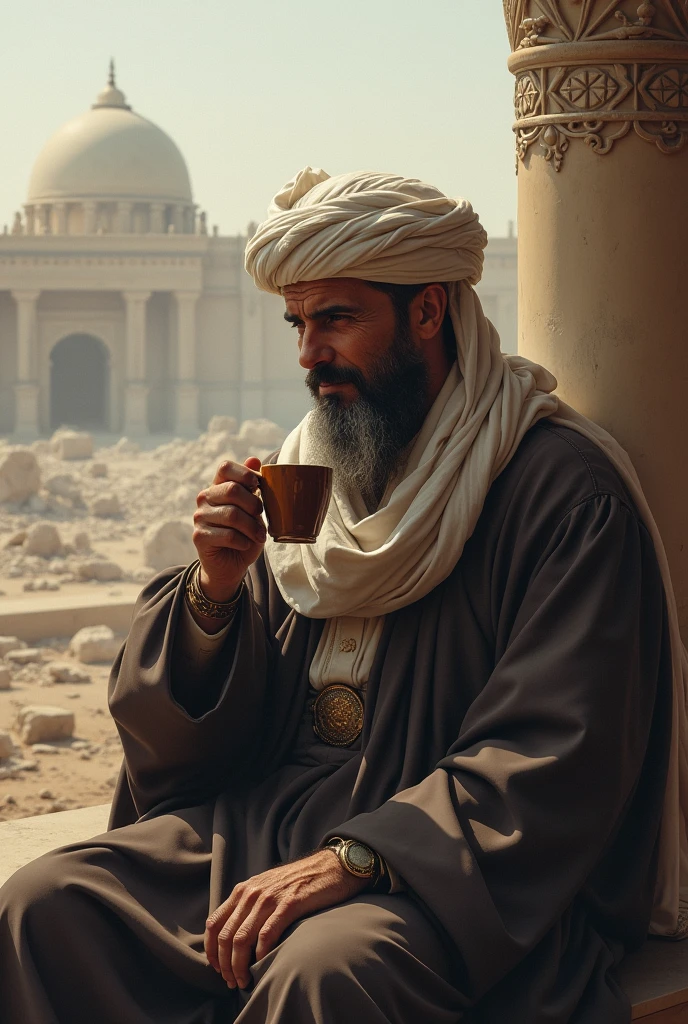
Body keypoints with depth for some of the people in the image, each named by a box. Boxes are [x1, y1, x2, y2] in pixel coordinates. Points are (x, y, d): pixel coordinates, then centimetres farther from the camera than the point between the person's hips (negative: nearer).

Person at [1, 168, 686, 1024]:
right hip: (272, 819, 6)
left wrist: (350, 859, -25)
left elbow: (559, 755, -17)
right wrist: (215, 590, -6)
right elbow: (186, 732, 15)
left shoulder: (565, 485, -7)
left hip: (471, 874, -6)